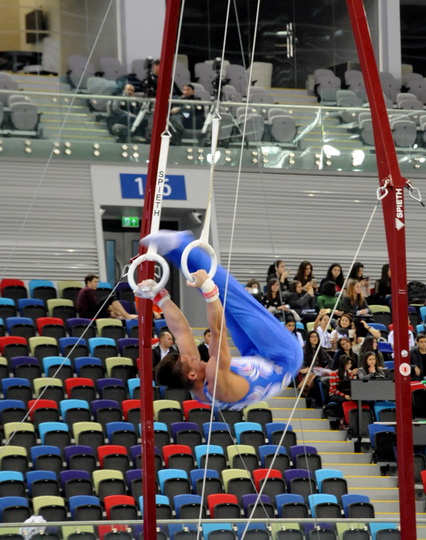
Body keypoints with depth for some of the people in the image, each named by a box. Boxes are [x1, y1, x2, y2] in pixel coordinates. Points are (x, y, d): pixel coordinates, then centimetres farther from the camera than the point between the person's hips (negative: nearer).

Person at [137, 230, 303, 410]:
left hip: (255, 357, 7)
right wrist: (208, 288, -50)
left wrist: (160, 296, -2)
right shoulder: (217, 381, -32)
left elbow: (180, 330, -2)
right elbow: (218, 331, -44)